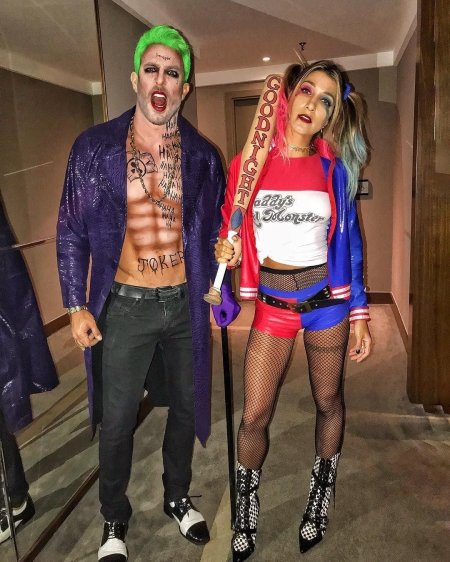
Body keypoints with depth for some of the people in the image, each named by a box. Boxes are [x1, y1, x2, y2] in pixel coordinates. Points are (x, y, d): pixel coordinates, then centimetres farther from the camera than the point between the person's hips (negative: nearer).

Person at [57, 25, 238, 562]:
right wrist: (76, 305, -5)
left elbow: (214, 230, 8)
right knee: (117, 421, 11)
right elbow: (71, 231, -2)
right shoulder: (94, 147, -5)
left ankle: (177, 497, 45)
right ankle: (114, 518, 38)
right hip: (124, 306, -2)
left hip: (185, 304, 2)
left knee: (185, 407, 17)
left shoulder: (203, 156, 0)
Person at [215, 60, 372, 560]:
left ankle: (319, 501, 42)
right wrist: (224, 251, -18)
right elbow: (232, 231, 6)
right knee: (253, 417, 3)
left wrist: (359, 316, 1)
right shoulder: (248, 164, -3)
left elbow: (348, 244, 3)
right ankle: (245, 516, 31)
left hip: (327, 299, 1)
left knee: (328, 402, 15)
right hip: (273, 303, 0)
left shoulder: (333, 168, -2)